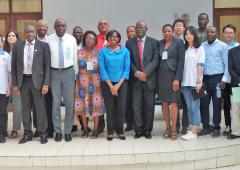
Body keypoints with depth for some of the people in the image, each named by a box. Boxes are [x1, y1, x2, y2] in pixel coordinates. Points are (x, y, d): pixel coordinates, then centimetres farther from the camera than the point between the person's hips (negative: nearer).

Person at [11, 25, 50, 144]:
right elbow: (14, 66, 9)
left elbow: (47, 66, -2)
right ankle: (27, 133, 20)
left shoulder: (43, 46, 0)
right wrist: (15, 84, 3)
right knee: (25, 108, 9)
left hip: (37, 80, -3)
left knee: (40, 108, 3)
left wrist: (46, 84, -9)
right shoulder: (17, 47, 8)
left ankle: (43, 133, 14)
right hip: (23, 80, 3)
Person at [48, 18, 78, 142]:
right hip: (54, 72, -1)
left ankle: (68, 131, 14)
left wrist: (76, 73, 7)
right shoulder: (49, 40, -4)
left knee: (69, 102, 3)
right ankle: (57, 131, 14)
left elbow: (75, 57, 6)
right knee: (55, 103, 2)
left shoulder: (72, 39, 1)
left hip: (68, 72, 1)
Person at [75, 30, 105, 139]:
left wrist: (98, 68, -9)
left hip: (95, 81, -1)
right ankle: (85, 129, 14)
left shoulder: (98, 53, 5)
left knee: (96, 104, -2)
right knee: (83, 104, 1)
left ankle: (95, 130, 8)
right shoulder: (80, 53, 6)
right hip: (82, 81, 1)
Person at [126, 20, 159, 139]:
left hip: (150, 79, 0)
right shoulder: (129, 43, 8)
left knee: (149, 106, 5)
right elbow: (129, 61, 4)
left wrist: (145, 72, -14)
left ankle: (147, 130, 16)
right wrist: (136, 73, -10)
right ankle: (138, 130, 11)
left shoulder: (153, 42, 5)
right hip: (135, 79, 1)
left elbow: (155, 60, -3)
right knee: (136, 107, 0)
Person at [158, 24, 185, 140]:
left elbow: (181, 61, -6)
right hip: (162, 76, 4)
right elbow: (157, 60, 10)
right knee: (164, 103, 5)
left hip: (173, 75, -4)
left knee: (173, 102, -4)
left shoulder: (178, 42, -2)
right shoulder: (160, 43, 9)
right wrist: (157, 77, 1)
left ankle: (174, 128, 4)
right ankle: (167, 127, 14)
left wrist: (177, 78, -13)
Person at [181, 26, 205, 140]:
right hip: (185, 82, 4)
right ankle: (190, 128, 14)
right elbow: (181, 65, 8)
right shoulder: (184, 49, 12)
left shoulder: (200, 48, 2)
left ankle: (193, 132, -1)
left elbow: (200, 66, -4)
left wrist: (198, 81, -11)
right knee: (189, 107, 8)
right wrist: (180, 81, 3)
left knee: (194, 107, -4)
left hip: (195, 82, -4)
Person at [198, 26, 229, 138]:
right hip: (204, 78, 3)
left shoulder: (222, 46, 0)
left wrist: (224, 79, -10)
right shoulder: (202, 46, 9)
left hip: (217, 78, -3)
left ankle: (216, 128, 13)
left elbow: (227, 64, -2)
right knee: (203, 104, 5)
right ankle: (206, 127, 16)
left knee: (217, 104, 3)